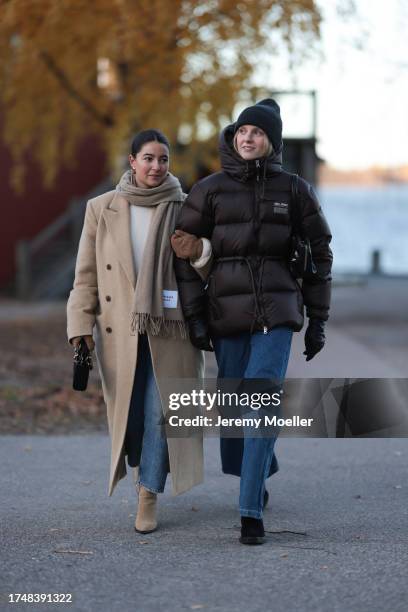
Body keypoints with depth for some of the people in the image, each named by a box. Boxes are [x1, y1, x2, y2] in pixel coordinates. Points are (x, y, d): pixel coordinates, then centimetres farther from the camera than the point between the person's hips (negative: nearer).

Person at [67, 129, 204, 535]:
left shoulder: (185, 210, 3)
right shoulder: (102, 209, 4)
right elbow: (86, 275, 3)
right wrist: (81, 331, -2)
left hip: (169, 330, -1)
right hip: (119, 332, 1)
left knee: (159, 413, -7)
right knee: (128, 414, 7)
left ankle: (149, 496, 5)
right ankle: (141, 468, 36)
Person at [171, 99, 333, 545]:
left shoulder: (294, 190, 4)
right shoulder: (210, 190, 3)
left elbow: (318, 254, 10)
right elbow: (186, 253, 3)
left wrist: (318, 320, 7)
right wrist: (194, 316, -4)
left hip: (277, 310, -1)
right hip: (226, 311, 1)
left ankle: (251, 511, -14)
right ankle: (256, 474, 38)